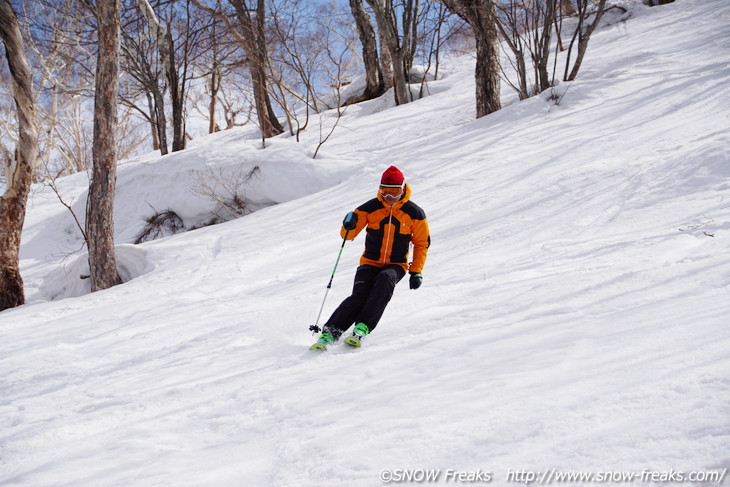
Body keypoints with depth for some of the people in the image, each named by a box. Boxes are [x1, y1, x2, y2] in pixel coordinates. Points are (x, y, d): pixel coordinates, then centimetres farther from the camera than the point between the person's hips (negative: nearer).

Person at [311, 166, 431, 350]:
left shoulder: (414, 213, -3)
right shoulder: (371, 208, -4)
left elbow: (422, 243, 6)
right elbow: (348, 235, -1)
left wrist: (416, 272, -2)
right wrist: (349, 225, -26)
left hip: (396, 265, 0)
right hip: (370, 263, 0)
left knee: (384, 280, -34)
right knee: (359, 296, -24)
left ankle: (362, 328, -39)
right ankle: (329, 334, -22)